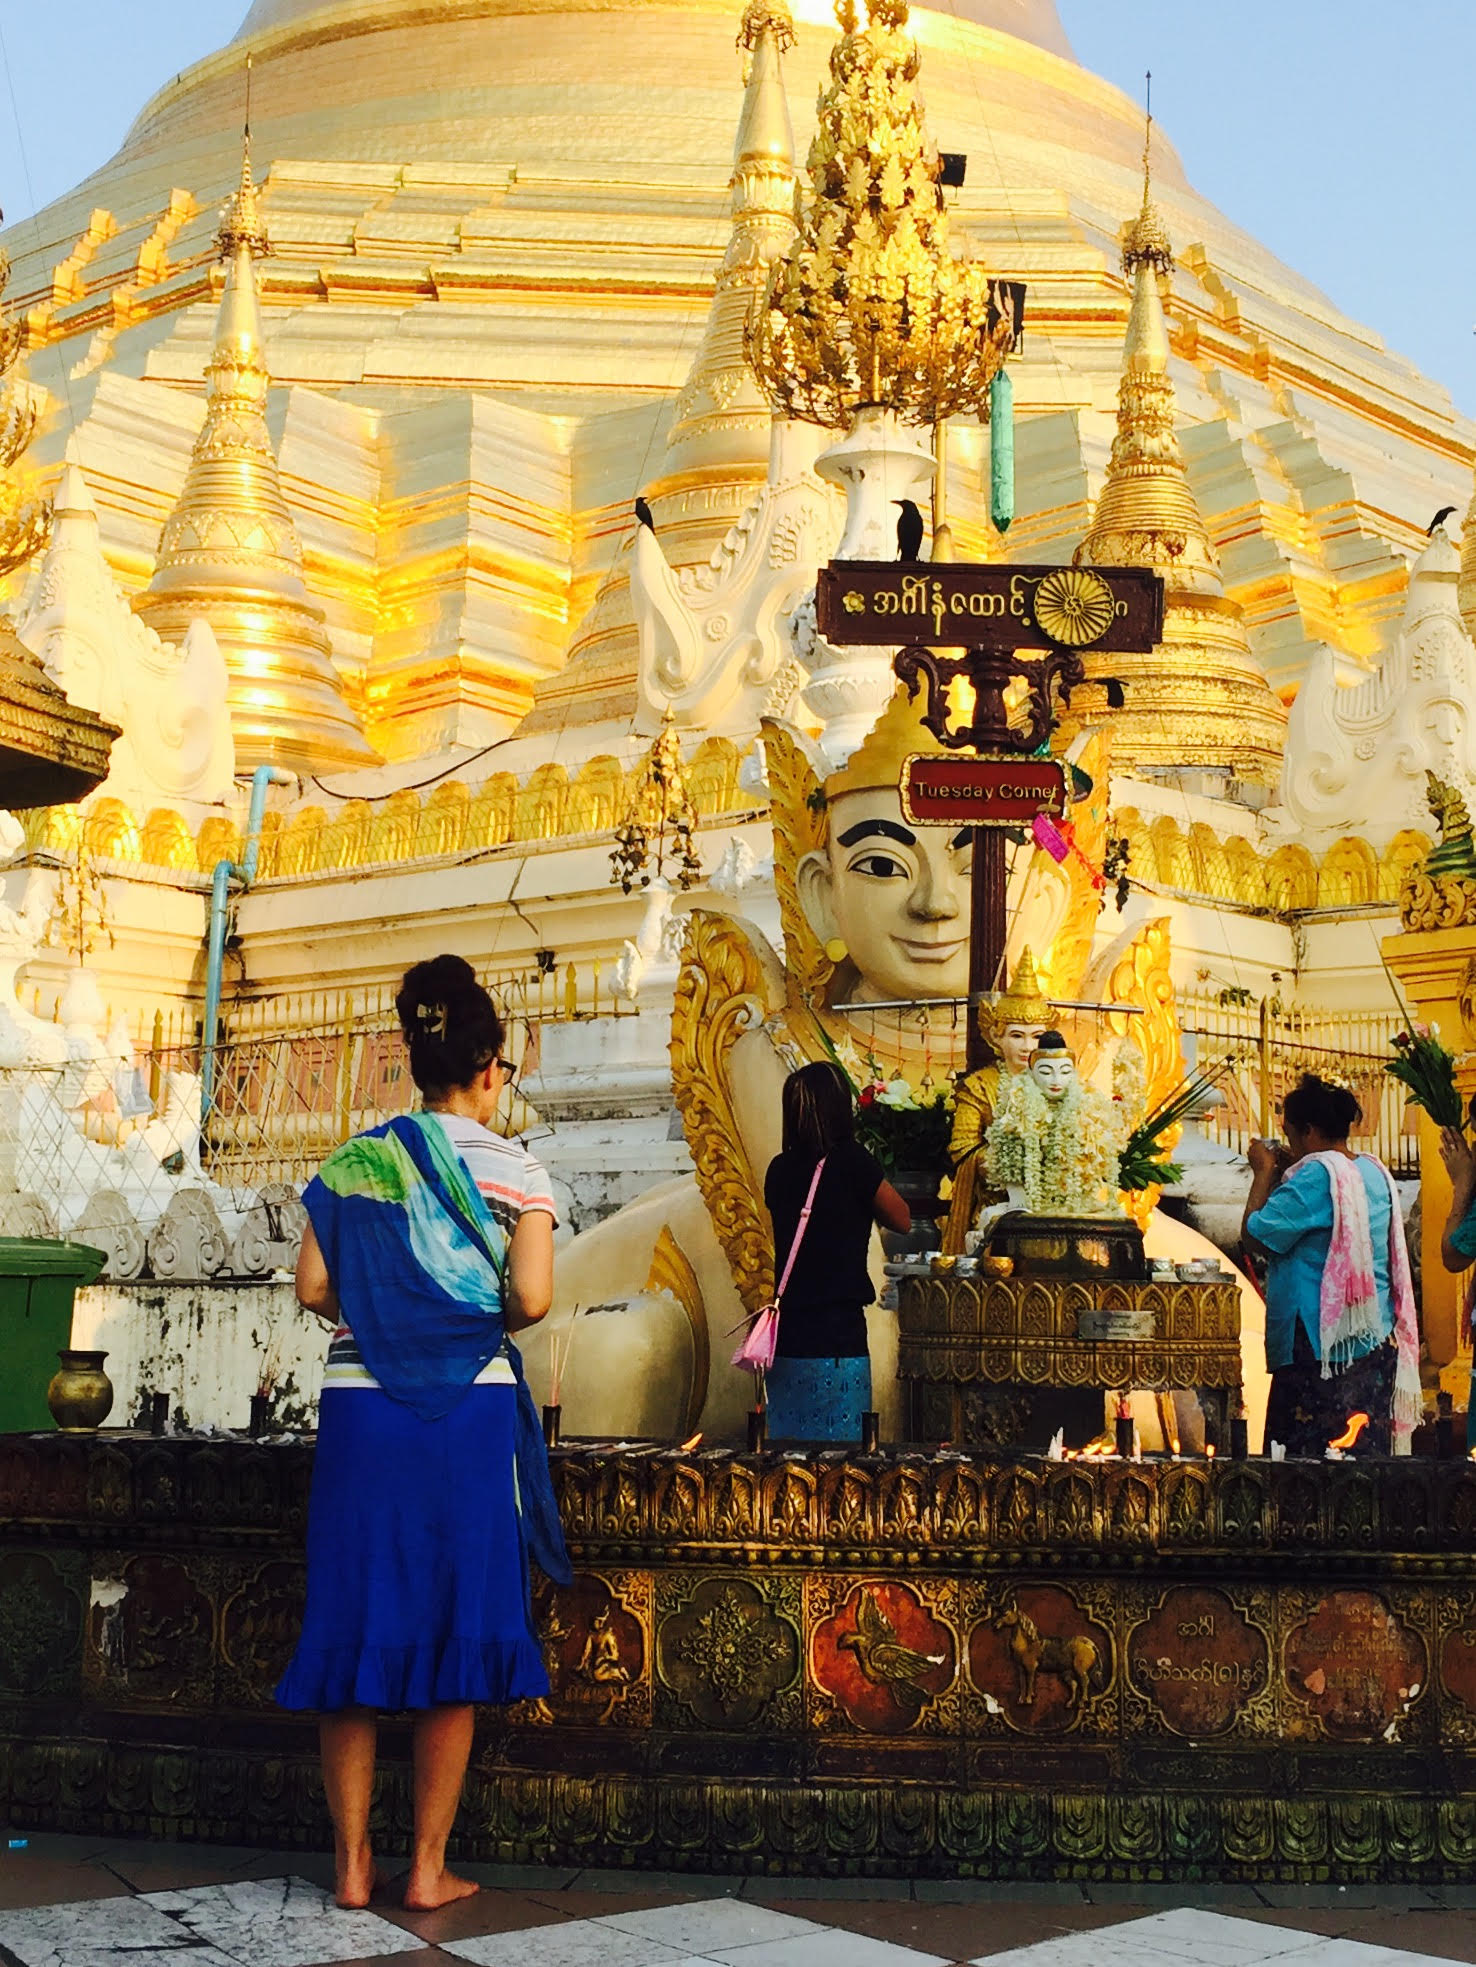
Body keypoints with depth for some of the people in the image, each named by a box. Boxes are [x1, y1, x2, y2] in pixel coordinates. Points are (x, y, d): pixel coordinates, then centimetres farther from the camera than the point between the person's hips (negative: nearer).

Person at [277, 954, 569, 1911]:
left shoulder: (354, 1161, 6)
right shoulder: (518, 1171, -2)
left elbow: (314, 1286, 1)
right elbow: (532, 1299, -11)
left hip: (359, 1405, 3)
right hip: (471, 1409, -2)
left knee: (356, 1621, 10)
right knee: (456, 1626, 7)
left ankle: (353, 1861, 17)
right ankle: (429, 1867, 13)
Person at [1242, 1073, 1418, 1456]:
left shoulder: (1317, 1173, -16)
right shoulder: (1375, 1171, 11)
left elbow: (1255, 1234, -15)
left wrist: (1264, 1173, -3)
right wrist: (1288, 1173, 17)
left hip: (1323, 1343, -9)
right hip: (1378, 1339, 9)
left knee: (1309, 1451, -3)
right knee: (1366, 1448, 12)